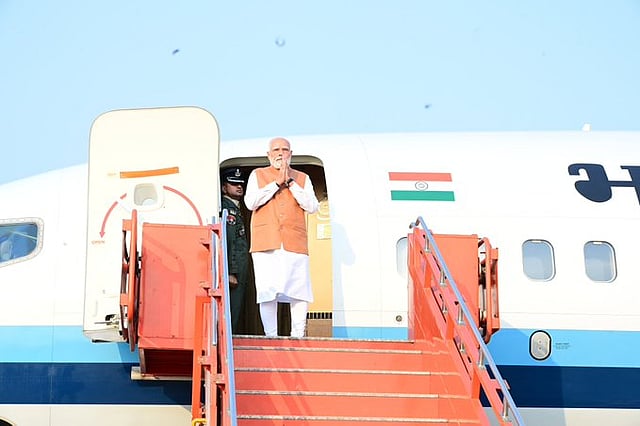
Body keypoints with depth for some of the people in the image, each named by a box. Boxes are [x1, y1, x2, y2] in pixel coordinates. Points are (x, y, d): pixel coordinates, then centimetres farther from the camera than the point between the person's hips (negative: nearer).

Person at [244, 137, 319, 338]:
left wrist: (290, 182, -3)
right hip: (266, 244, -1)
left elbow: (312, 206, 3)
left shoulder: (302, 178, 17)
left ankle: (297, 337, -1)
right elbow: (250, 202, -2)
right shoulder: (258, 175, 14)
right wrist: (277, 183, -5)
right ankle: (271, 337, -3)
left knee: (300, 294, -6)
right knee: (267, 293, -7)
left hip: (295, 244, 1)